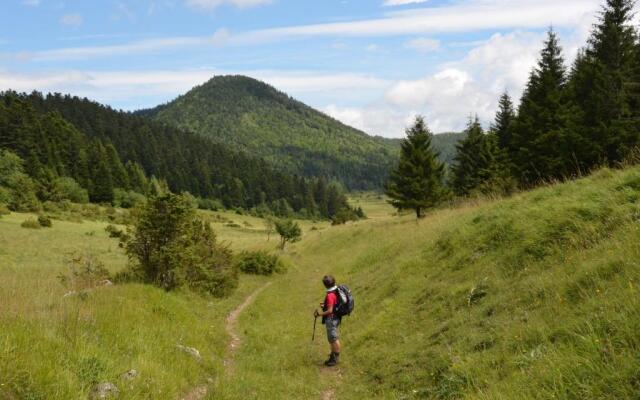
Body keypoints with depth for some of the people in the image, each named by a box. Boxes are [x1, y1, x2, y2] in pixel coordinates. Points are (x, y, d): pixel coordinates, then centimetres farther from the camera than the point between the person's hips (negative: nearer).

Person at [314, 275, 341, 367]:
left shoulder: (330, 295, -26)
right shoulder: (336, 291, 3)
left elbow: (329, 311, -26)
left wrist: (319, 314, -15)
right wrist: (325, 304, 14)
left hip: (331, 319, -10)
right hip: (335, 318, 10)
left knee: (333, 339, 2)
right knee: (331, 339, 19)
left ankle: (336, 359, 13)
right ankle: (333, 356, 30)